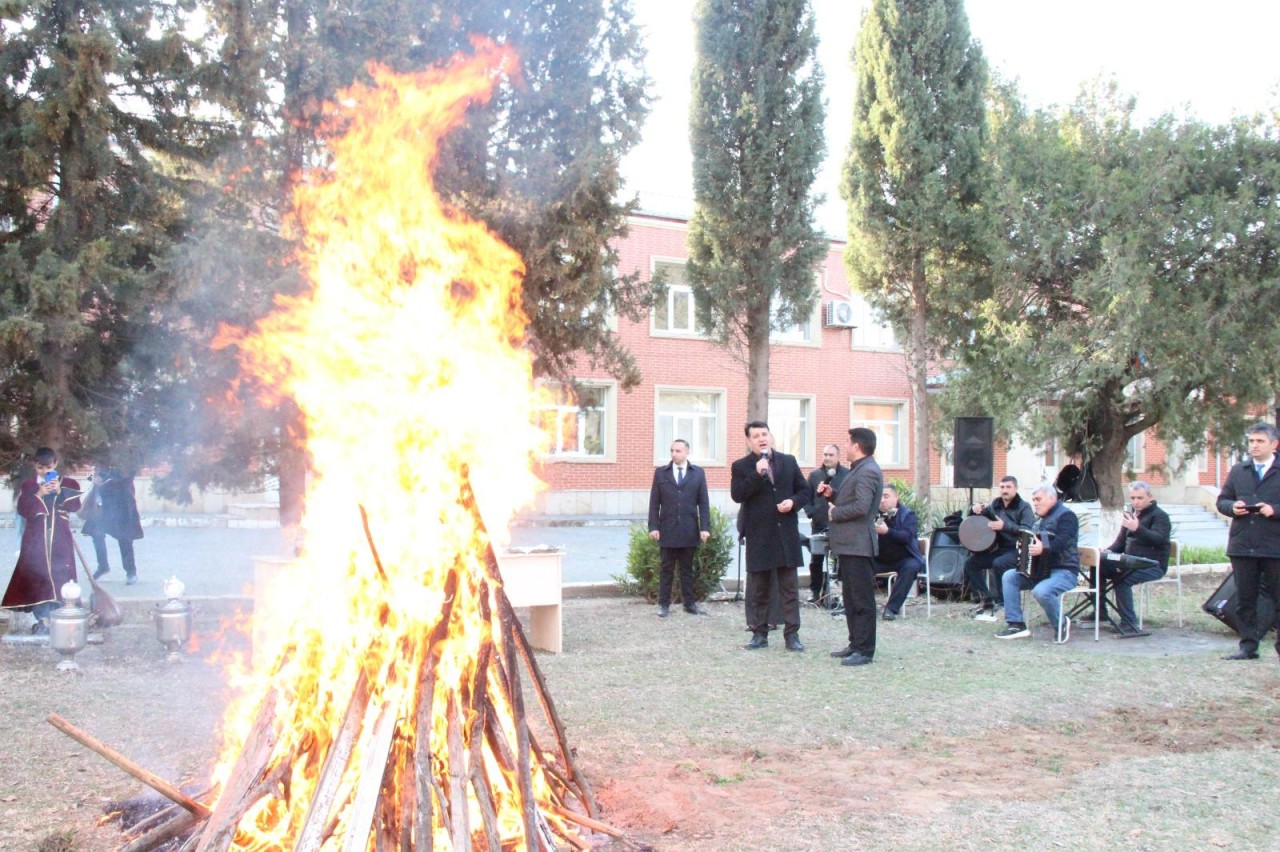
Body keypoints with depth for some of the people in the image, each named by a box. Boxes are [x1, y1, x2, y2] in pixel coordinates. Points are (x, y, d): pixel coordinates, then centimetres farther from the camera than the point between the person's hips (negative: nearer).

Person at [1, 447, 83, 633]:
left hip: (60, 539, 0)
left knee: (60, 576, -1)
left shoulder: (68, 483, 6)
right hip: (36, 539, 0)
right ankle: (42, 619, -2)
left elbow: (75, 505, -7)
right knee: (37, 577, -4)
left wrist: (60, 492, -20)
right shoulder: (27, 485, 7)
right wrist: (38, 495, -16)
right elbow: (22, 510, -4)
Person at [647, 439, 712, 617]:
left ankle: (690, 603, 15)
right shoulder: (661, 472, 5)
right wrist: (653, 527, -6)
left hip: (689, 530, 0)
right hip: (667, 529, 0)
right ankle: (664, 604, 10)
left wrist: (705, 527, -6)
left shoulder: (698, 473, 5)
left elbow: (703, 502, 2)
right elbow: (654, 502, 3)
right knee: (666, 569, 5)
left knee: (687, 568, 8)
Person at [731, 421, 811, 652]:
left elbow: (805, 491, 12)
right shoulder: (741, 466, 1)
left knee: (789, 586, 4)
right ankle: (759, 633, 13)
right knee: (757, 588, 5)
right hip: (758, 535, -1)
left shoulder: (789, 461, 8)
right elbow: (737, 495, -12)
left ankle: (792, 634, 8)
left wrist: (793, 502, -9)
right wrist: (757, 474, -20)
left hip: (786, 533, 2)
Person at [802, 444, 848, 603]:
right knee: (816, 560, 6)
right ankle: (815, 591, 15)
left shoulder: (848, 475, -1)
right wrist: (811, 513, -5)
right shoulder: (814, 475, 9)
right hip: (819, 525, 3)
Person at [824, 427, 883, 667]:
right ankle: (855, 643, 23)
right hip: (848, 544, 11)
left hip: (858, 545, -11)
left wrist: (834, 513, -13)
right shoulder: (858, 469, 17)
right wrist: (832, 495, 6)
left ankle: (865, 650, 0)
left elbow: (861, 507, -25)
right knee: (850, 597, 16)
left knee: (862, 599, -5)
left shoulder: (867, 471, -16)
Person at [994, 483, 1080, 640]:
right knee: (1009, 577, -8)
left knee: (1041, 591, -36)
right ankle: (1016, 625, -10)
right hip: (1041, 570, 9)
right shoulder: (1041, 519, 19)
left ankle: (1062, 627, -9)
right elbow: (1028, 541, 31)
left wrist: (1043, 549, -44)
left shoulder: (1065, 515, -10)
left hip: (1064, 571, -9)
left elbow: (1061, 541, -27)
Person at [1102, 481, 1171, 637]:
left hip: (1152, 565, -8)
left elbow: (1159, 539, -23)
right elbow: (1120, 542, 24)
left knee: (1122, 579, -32)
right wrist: (1108, 551, 2)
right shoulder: (1130, 515, 19)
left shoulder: (1160, 516, -5)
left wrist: (1137, 528, -38)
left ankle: (1129, 624, -32)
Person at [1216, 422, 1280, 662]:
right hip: (1242, 546, 4)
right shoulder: (1238, 471, 13)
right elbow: (1222, 500, 14)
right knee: (1245, 600, 8)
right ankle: (1248, 646, 15)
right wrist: (1232, 507, -6)